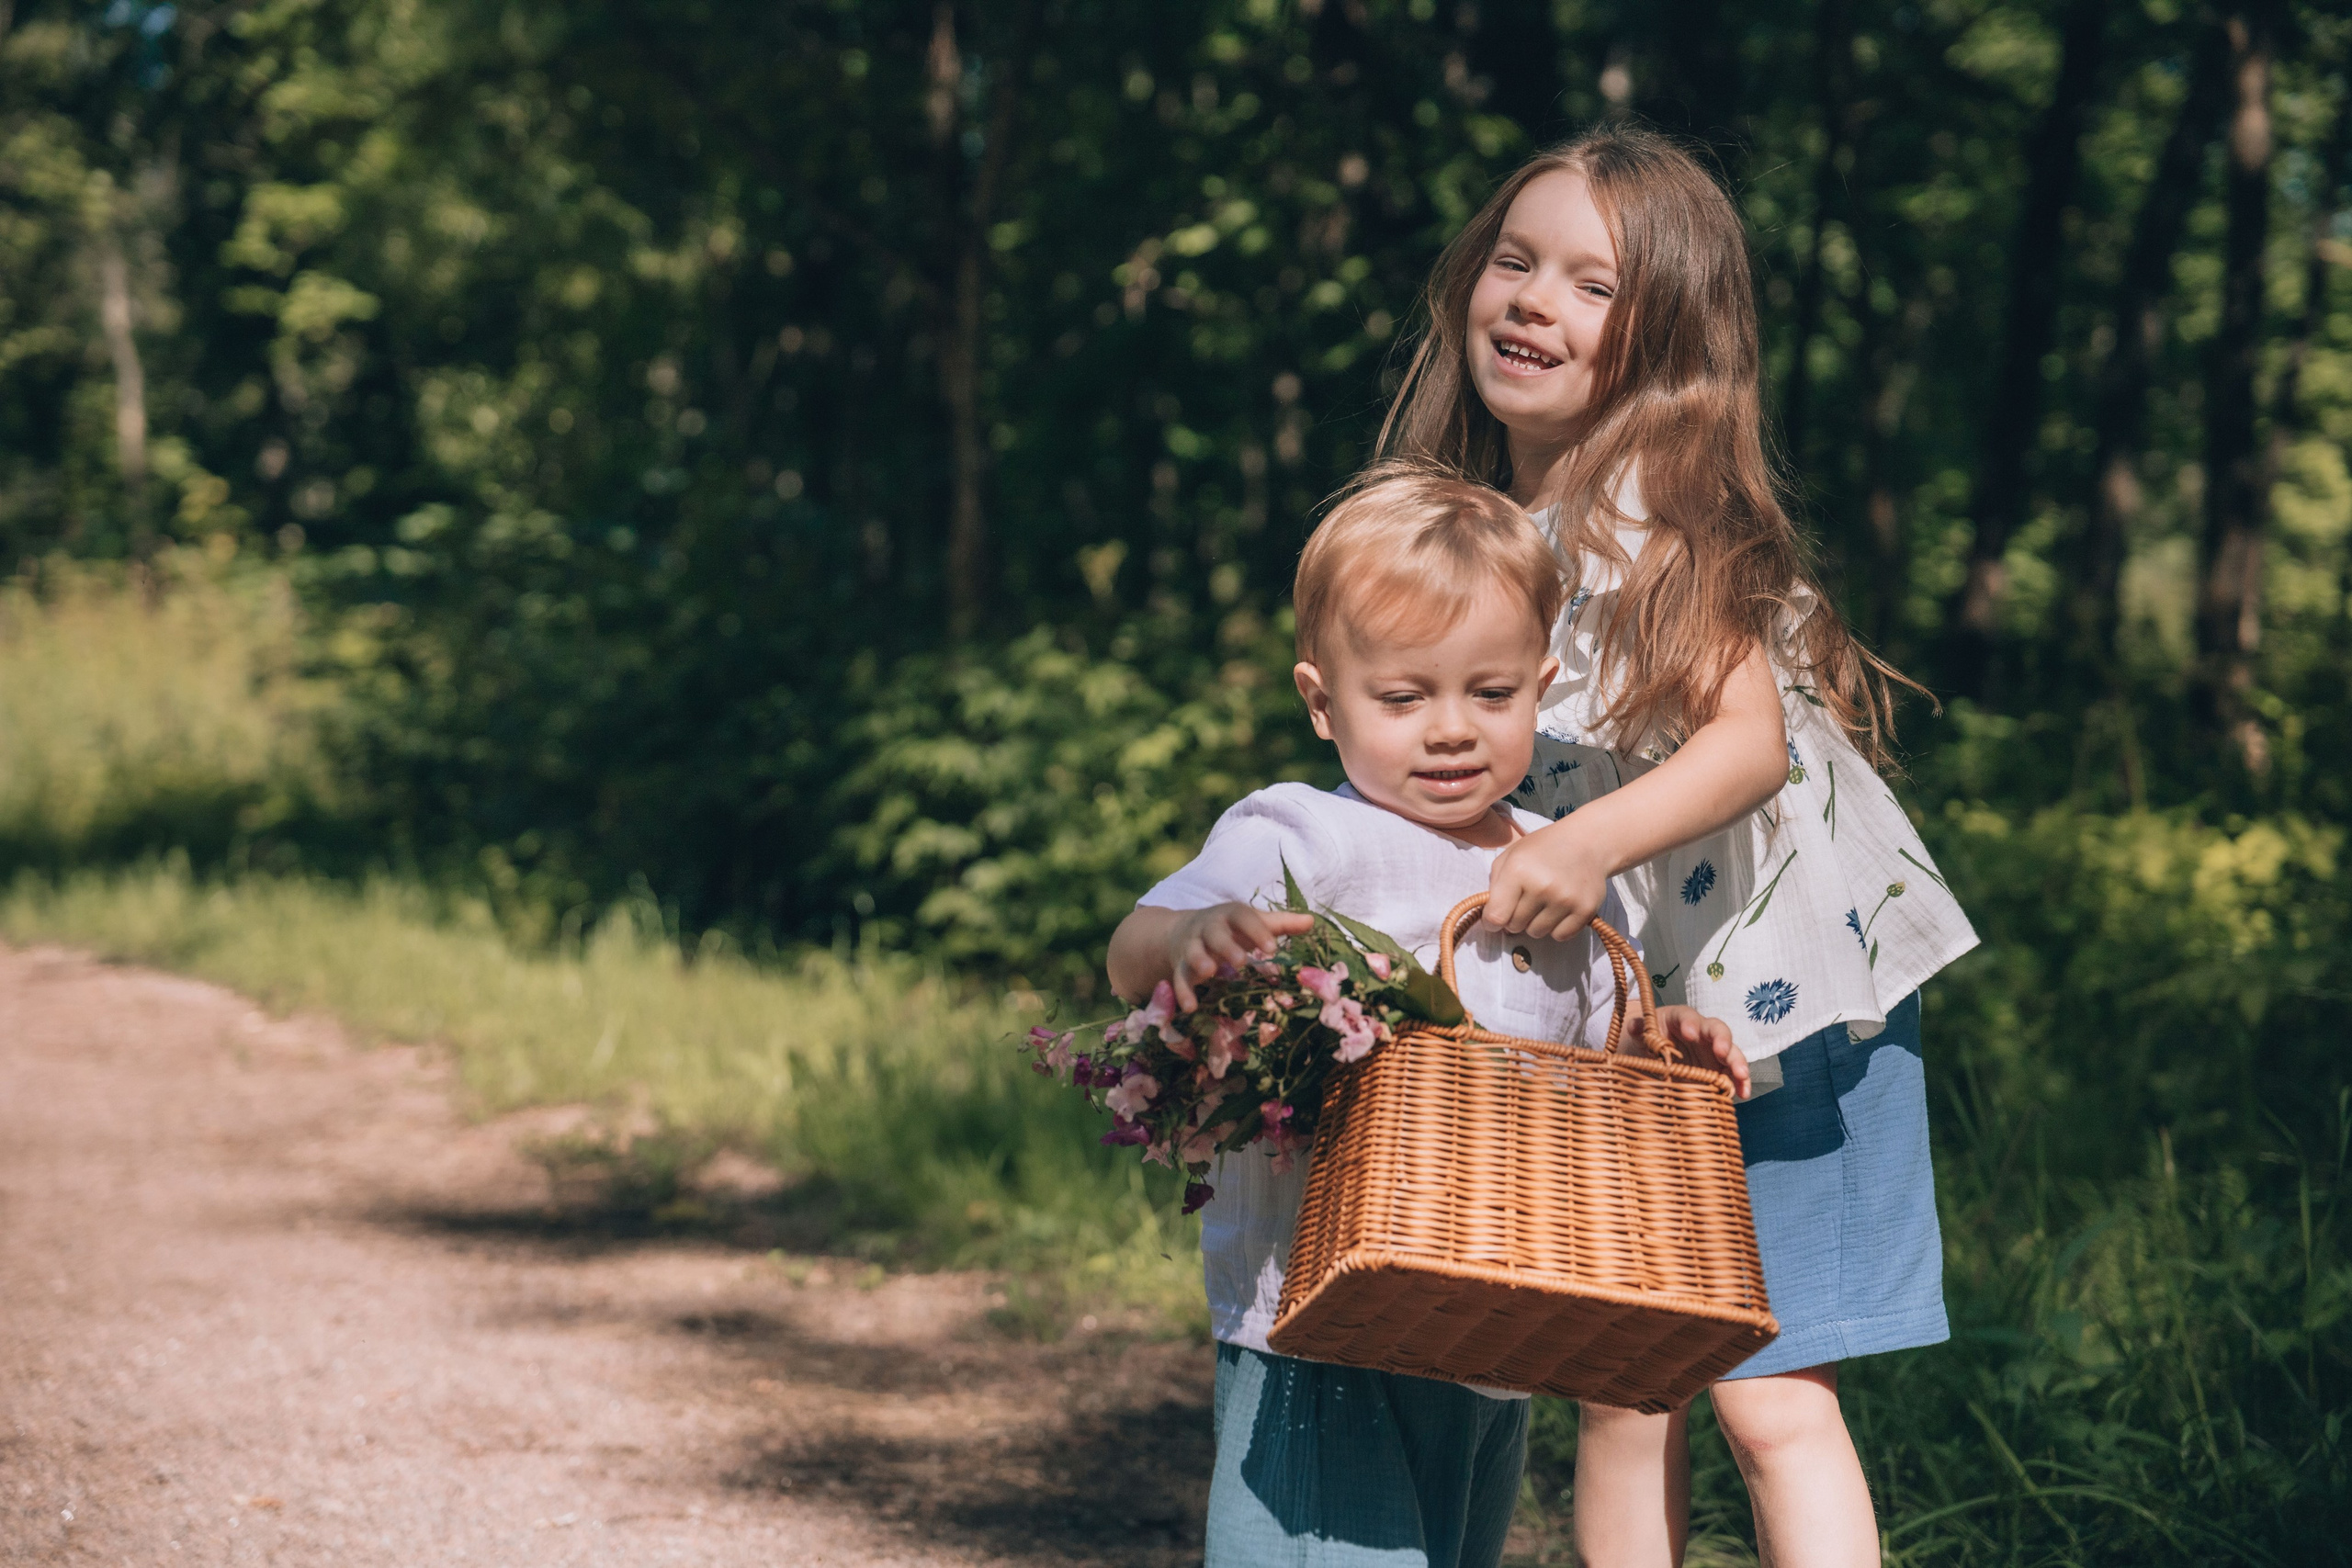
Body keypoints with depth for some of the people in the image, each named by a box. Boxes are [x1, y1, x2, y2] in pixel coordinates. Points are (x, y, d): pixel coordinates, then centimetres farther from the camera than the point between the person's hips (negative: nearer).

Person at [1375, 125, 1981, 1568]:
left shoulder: (1658, 511, -16)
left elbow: (1749, 741, -27)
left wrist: (1593, 841, -42)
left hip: (1773, 991, -7)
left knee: (1771, 1395, -8)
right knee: (1618, 1390, 9)